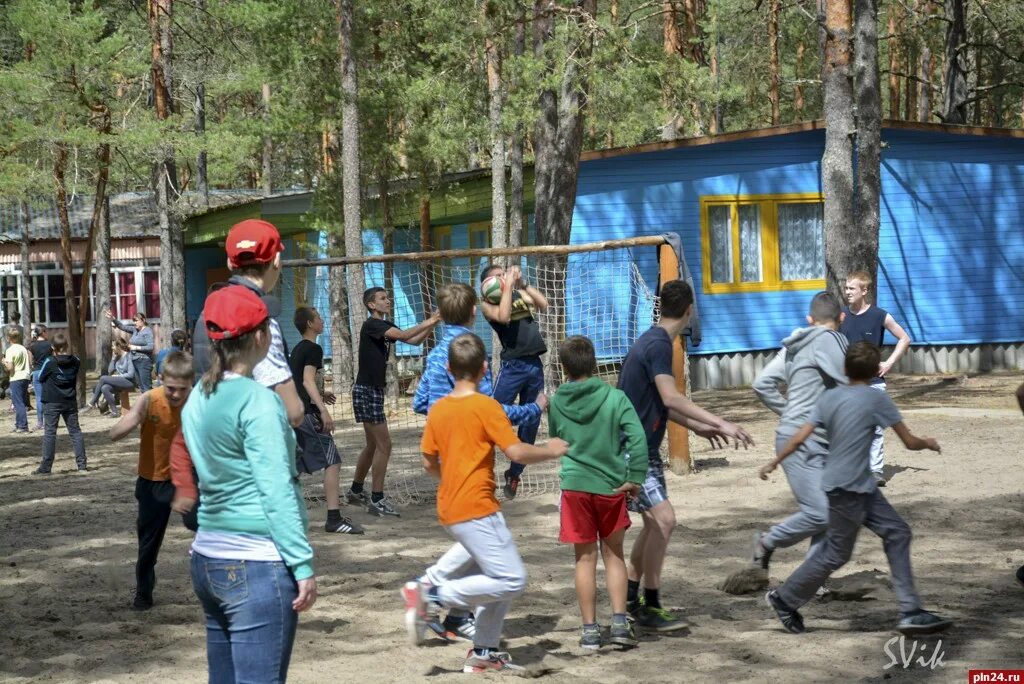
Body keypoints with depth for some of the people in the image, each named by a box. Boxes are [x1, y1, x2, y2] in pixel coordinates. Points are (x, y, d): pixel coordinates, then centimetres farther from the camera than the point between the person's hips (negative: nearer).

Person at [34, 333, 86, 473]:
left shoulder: (50, 362, -14)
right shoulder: (75, 361, -3)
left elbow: (40, 378, 0)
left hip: (52, 402, -3)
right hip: (70, 402, 3)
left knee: (49, 433, 0)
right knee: (75, 431, 9)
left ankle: (45, 467, -1)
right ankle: (82, 464, 7)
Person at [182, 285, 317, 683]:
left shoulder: (198, 399, 10)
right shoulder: (257, 401, -13)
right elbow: (276, 492, -16)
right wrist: (303, 565, -15)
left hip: (209, 559, 8)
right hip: (257, 565, -8)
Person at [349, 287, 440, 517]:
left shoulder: (386, 326, 13)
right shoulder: (371, 325, -14)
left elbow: (414, 340, 7)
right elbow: (403, 335, -27)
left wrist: (432, 324, -6)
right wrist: (427, 323, -19)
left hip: (374, 390, 10)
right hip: (366, 390, -10)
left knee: (373, 444, 17)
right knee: (384, 444, -10)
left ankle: (356, 490, 29)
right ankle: (377, 499, -6)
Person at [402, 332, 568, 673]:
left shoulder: (438, 409, 8)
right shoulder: (486, 406, -11)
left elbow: (429, 462, 14)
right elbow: (516, 452, -16)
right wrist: (550, 450, 1)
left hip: (449, 508, 8)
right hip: (477, 509, -8)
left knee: (497, 575, 17)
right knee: (511, 580, -7)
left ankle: (484, 651, 16)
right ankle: (435, 595, -14)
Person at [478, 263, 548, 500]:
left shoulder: (520, 293, 16)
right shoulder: (487, 303, 1)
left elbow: (543, 305, 1)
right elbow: (504, 316, -19)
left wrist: (523, 282, -4)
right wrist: (508, 285, -12)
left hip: (535, 364, 6)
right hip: (513, 365, -6)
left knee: (531, 422, 9)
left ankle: (514, 474, 19)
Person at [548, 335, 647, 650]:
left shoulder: (556, 403, 0)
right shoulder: (614, 397, -6)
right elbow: (637, 438, -14)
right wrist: (634, 478, -7)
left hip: (575, 486, 1)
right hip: (611, 486, 0)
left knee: (585, 557, 9)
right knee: (613, 554, 14)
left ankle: (590, 629, 10)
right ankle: (620, 623, 7)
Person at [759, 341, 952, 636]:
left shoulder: (829, 396, 4)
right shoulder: (876, 399, -13)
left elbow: (799, 437, 1)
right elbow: (910, 442, -7)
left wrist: (773, 464, 11)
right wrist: (928, 443, 13)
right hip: (847, 489, -8)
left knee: (897, 533, 7)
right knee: (835, 553, 4)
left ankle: (910, 612, 6)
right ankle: (783, 599, 19)